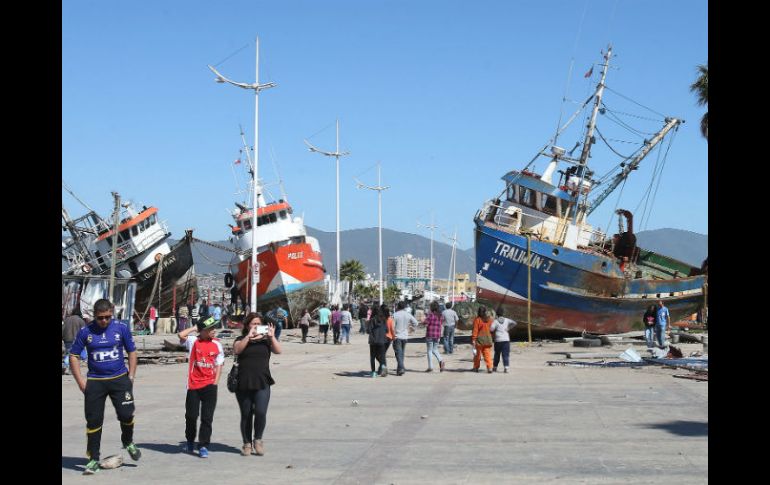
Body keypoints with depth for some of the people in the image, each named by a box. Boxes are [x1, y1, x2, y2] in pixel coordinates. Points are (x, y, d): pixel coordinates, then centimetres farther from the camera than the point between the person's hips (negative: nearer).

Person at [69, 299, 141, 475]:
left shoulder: (121, 328, -2)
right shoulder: (85, 332, -3)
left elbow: (132, 352, 7)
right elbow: (73, 356, 3)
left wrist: (131, 376, 2)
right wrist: (80, 381, -3)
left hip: (119, 379, 0)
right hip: (94, 381, 0)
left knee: (126, 414, -8)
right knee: (93, 420, 1)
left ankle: (128, 442, 24)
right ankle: (93, 459, 13)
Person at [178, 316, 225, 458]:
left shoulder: (217, 344, 3)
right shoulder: (193, 341, -3)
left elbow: (219, 364, 7)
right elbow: (181, 335, -22)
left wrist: (215, 383, 0)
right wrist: (195, 328, -9)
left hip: (209, 385, 1)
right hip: (193, 385, -1)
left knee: (207, 417, -2)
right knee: (191, 415, 7)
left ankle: (203, 446, 4)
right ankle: (190, 441, 29)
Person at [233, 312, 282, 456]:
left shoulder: (266, 340, 11)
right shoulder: (241, 340, 8)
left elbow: (278, 351, -3)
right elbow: (236, 350, -13)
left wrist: (272, 336, -13)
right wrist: (249, 336, -19)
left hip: (262, 384, 0)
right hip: (243, 385, 0)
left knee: (260, 412, -14)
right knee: (246, 415, 7)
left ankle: (258, 439, 7)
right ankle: (247, 443, 21)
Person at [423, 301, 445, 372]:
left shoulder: (430, 314, -12)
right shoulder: (439, 315, 6)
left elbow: (426, 323, -15)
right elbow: (440, 324, 13)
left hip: (430, 334, -5)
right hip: (437, 334, 6)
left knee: (429, 350, 3)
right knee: (435, 349, 17)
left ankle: (430, 367, 3)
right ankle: (441, 360, -7)